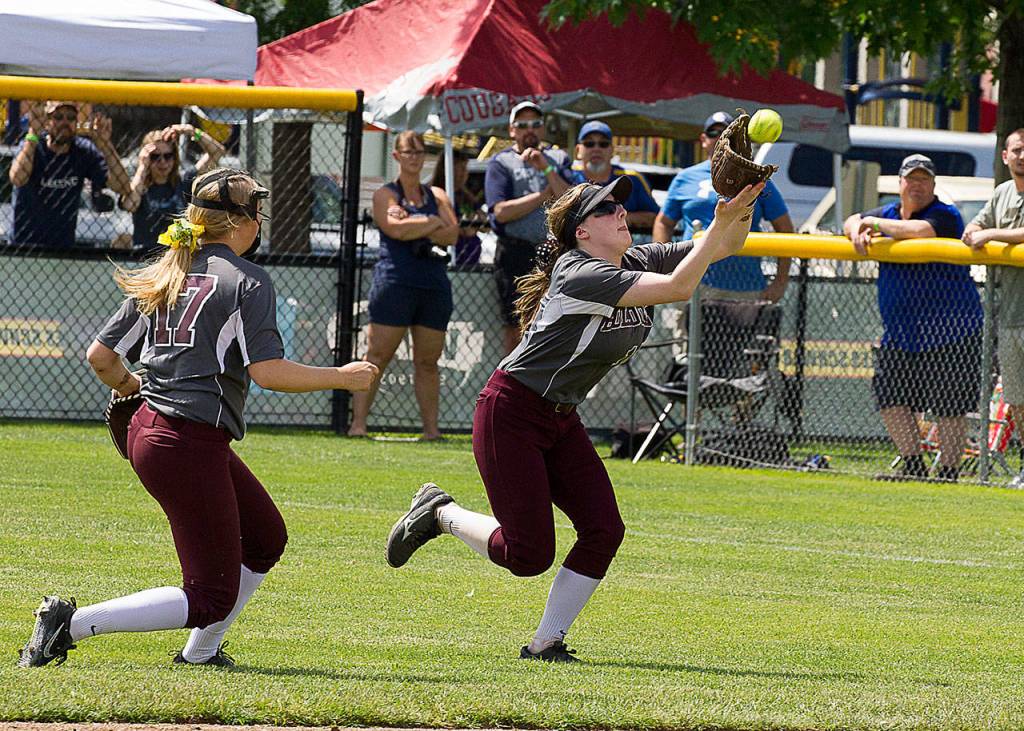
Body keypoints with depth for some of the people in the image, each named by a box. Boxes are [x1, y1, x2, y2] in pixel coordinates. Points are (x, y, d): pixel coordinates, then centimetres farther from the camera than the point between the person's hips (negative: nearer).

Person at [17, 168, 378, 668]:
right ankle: (71, 624, -11)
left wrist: (129, 387, 31)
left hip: (147, 432, 9)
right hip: (191, 446, -9)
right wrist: (342, 378, -7)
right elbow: (267, 371, -18)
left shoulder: (163, 275, 12)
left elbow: (100, 355, 10)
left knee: (266, 538, 24)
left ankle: (200, 652, 24)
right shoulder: (246, 280, -9)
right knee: (212, 599, -4)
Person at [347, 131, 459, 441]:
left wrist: (415, 226, -10)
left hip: (434, 286, 4)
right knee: (378, 355, -8)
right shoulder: (385, 194, 4)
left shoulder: (437, 196, 16)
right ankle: (358, 423, -9)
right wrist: (433, 222, -3)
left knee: (428, 361, 6)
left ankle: (431, 428, 8)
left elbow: (452, 234, 1)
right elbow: (396, 229, -14)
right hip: (394, 283, -4)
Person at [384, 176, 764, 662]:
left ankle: (545, 643, 3)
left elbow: (725, 246, 1)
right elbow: (678, 288, -33)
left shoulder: (637, 261, 2)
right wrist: (721, 223, -30)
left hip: (560, 420, 9)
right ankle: (441, 514, 17)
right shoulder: (582, 274, -24)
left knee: (603, 531, -6)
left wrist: (738, 213, -19)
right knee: (530, 554, -8)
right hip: (510, 415, -9)